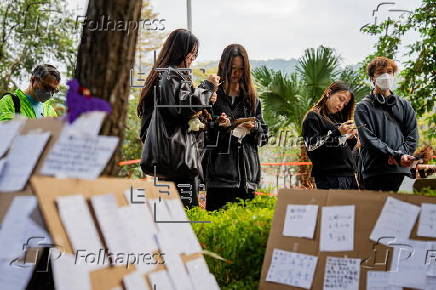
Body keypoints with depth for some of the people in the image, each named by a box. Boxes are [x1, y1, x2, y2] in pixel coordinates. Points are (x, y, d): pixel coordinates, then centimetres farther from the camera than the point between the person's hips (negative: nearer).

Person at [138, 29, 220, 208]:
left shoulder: (161, 74, 21)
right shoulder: (173, 75, -10)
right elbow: (185, 107, -21)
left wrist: (205, 99, 14)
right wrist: (207, 87, -9)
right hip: (179, 156, -10)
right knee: (187, 207, -11)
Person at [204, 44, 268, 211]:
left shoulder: (251, 98, 16)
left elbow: (264, 137, 15)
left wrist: (254, 128, -6)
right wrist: (217, 126, -16)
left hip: (246, 172, 4)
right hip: (219, 171, -3)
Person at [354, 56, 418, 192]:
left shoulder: (404, 106, 19)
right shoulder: (363, 107, 6)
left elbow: (412, 136, 12)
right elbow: (369, 139, -6)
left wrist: (401, 154, -9)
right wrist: (397, 156, -16)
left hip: (402, 170, 3)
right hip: (374, 171, -3)